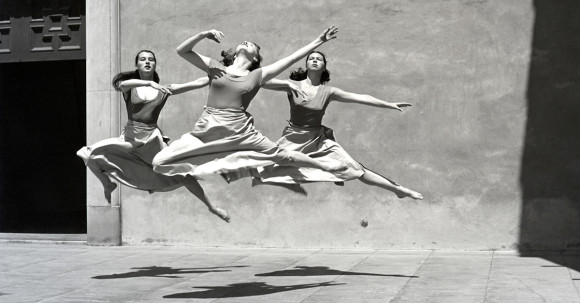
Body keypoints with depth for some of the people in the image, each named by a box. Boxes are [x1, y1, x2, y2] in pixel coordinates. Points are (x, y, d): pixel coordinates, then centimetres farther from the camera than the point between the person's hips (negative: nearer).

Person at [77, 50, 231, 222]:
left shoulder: (164, 89, 4)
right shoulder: (129, 87, 3)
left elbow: (198, 83, 0)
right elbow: (123, 84, -24)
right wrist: (150, 83, -37)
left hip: (152, 138, -1)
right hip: (130, 137, 1)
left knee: (181, 174, -5)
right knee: (90, 155, -13)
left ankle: (211, 206, 13)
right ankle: (108, 185, 16)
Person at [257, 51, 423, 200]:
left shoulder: (328, 91, -3)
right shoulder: (293, 85, -5)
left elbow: (360, 97, -6)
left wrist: (390, 105, -10)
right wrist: (288, 84, -29)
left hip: (319, 139, 0)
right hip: (293, 139, 0)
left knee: (356, 169, -5)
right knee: (261, 175, -7)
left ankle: (399, 189, 3)